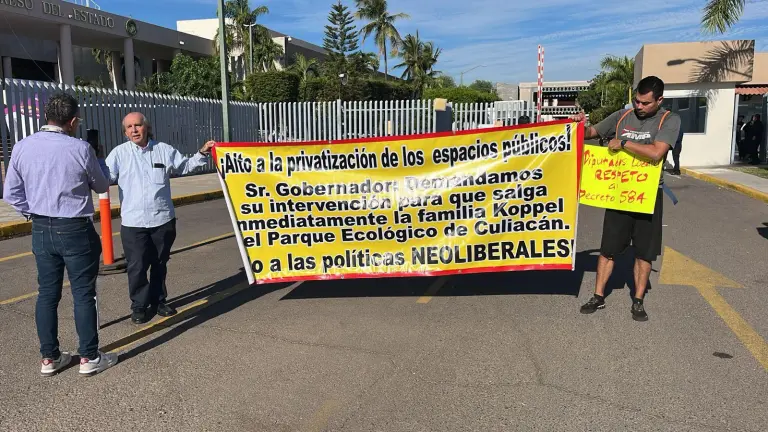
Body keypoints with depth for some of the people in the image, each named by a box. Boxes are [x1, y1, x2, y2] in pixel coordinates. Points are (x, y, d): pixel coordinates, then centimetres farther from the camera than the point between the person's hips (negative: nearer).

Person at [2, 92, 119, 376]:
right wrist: (98, 164, 19)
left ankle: (49, 358, 22)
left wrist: (34, 213, 14)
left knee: (47, 293, 13)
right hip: (75, 230, -5)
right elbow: (102, 187, 1)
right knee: (83, 294, 4)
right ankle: (89, 358, 12)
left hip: (41, 230, 5)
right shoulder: (80, 148, -15)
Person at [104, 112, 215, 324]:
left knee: (159, 264, 15)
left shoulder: (164, 150, 5)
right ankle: (139, 306, 17)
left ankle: (158, 301, 31)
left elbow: (185, 166, 18)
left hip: (163, 220, 2)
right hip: (133, 222, -2)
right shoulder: (119, 153, -1)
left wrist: (202, 154, 10)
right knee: (136, 267, 1)